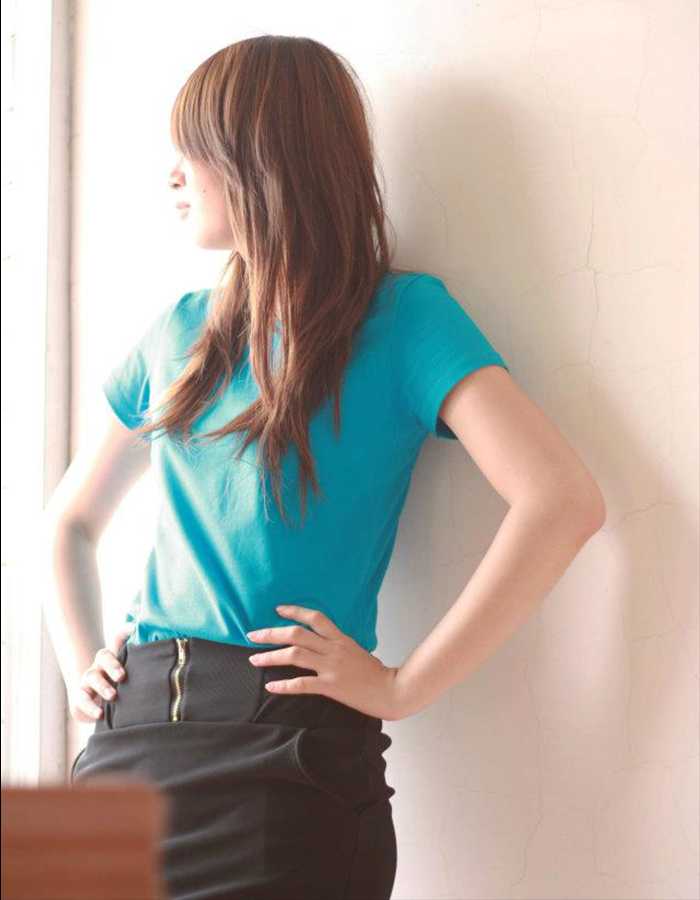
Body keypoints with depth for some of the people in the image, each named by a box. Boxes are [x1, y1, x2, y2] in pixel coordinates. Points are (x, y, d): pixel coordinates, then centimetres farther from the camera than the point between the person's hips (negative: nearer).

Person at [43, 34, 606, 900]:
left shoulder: (402, 316, -5)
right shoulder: (180, 333, 12)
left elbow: (563, 500, -19)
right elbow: (71, 517, 25)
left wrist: (401, 688, -18)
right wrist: (78, 664, 8)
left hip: (291, 750, -5)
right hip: (130, 739, 5)